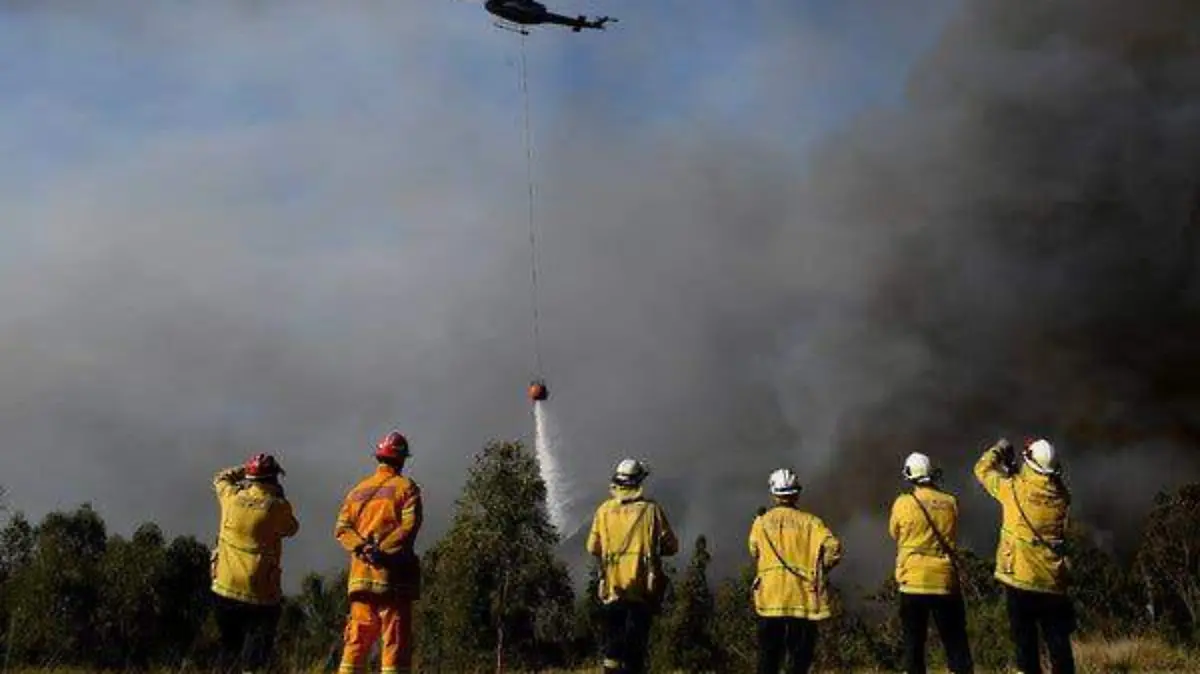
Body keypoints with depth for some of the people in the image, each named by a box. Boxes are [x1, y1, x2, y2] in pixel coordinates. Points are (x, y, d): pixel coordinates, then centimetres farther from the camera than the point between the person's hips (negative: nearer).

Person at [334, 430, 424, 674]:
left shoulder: (358, 490, 16)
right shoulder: (406, 487, -1)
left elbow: (341, 528, 4)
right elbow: (409, 527, -16)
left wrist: (362, 547, -9)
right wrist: (383, 550, -20)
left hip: (361, 575, 5)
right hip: (393, 575, -5)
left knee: (357, 641, 10)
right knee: (395, 642, -3)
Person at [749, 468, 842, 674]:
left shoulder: (761, 523, 1)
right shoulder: (809, 522, -3)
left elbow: (755, 552, 5)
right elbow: (833, 547, -12)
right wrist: (820, 568, 3)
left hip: (769, 599, 1)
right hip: (802, 599, -1)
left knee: (768, 657, 11)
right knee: (800, 657, 7)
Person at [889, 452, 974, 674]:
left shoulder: (903, 503, -6)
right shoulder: (950, 503, 0)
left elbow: (895, 534, 9)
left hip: (913, 582, -1)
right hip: (945, 581, 1)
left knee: (914, 642, 7)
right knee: (955, 642, 9)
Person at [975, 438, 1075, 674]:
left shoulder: (1013, 488, -8)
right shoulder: (1060, 495, 0)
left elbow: (983, 468, 6)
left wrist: (998, 450, 25)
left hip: (1020, 578, -3)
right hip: (1053, 582, 3)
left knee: (1025, 641, 4)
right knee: (1058, 641, 11)